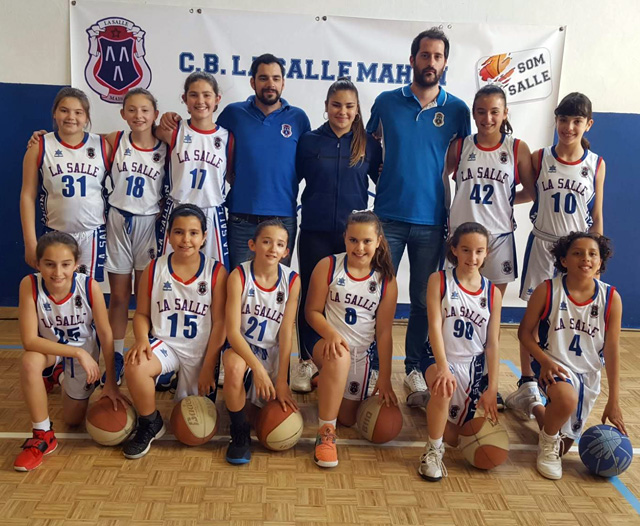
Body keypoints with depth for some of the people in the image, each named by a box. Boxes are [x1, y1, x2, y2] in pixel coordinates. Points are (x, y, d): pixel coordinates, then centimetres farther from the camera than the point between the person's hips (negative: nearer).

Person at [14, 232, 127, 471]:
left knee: (73, 420, 10)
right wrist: (78, 352, -37)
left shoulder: (90, 287, -30)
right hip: (48, 349, 0)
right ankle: (43, 435, -14)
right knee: (29, 362, -36)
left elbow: (106, 335, -20)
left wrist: (111, 383, -15)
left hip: (84, 353, 1)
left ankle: (66, 381, 45)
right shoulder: (29, 285, -30)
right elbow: (29, 340, -31)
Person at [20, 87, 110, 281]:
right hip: (55, 234, 0)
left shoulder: (102, 146, 1)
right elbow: (28, 195, -1)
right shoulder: (40, 146, -1)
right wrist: (30, 243, -6)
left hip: (94, 234, 1)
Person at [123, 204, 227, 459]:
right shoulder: (154, 269, -3)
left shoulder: (216, 272, -8)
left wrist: (208, 367, -10)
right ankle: (150, 425, -5)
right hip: (164, 343, 1)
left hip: (200, 350, -1)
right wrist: (142, 340, -19)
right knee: (134, 367, -33)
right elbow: (142, 314, 3)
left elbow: (219, 323, -8)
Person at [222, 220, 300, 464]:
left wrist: (282, 381, -13)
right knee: (234, 366, -38)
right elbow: (233, 331, -21)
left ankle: (255, 399, 28)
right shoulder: (239, 276, -16)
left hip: (273, 352, 3)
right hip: (242, 346, -2)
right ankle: (239, 432, -14)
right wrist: (257, 367, -33)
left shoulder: (292, 280, -10)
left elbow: (286, 333, -10)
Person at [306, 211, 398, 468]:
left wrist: (384, 379, -3)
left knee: (347, 418, 8)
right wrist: (331, 334, -27)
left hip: (360, 354, 3)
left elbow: (384, 332, -3)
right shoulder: (328, 267, -8)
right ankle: (325, 433, -25)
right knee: (339, 357, -39)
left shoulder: (386, 280, -4)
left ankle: (326, 382, 41)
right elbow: (312, 311, -6)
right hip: (330, 346, -3)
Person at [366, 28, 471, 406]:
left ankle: (415, 369, 24)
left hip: (431, 221, 1)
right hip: (388, 218, 0)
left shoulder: (457, 110, 3)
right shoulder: (387, 102, 3)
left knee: (424, 300, 9)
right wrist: (383, 183, 4)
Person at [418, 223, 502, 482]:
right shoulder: (439, 280, -6)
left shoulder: (493, 293, 1)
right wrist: (443, 368, -28)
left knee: (454, 437, 6)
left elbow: (492, 343, 0)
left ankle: (433, 404, 39)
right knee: (444, 389, -39)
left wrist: (492, 389, -5)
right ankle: (433, 450, -15)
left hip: (476, 364, 3)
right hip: (441, 358, -3)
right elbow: (435, 325, -15)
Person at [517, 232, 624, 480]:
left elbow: (612, 350, -7)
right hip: (554, 365, -3)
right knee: (566, 398, -39)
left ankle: (537, 407, 46)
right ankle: (548, 443, -5)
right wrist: (545, 361, -25)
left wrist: (613, 402, -6)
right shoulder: (547, 291, -16)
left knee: (562, 446, 13)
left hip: (588, 373, 3)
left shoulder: (611, 298, -11)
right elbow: (525, 332, -7)